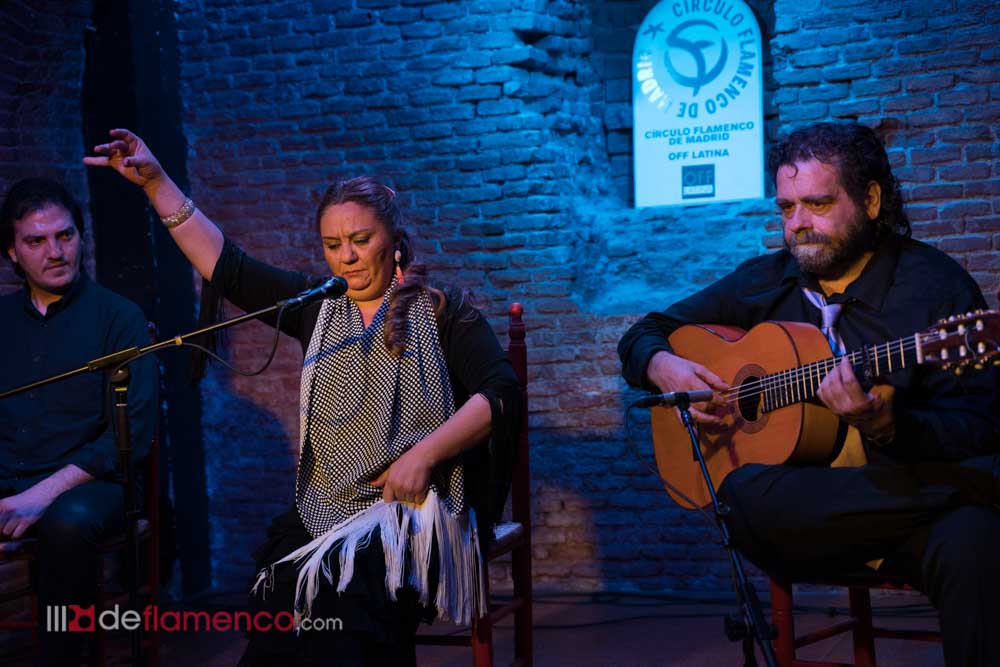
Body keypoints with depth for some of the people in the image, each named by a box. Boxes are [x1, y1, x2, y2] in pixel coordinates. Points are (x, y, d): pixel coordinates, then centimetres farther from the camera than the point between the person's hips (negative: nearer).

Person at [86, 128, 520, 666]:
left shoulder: (440, 311, 5)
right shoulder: (318, 307, 17)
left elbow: (499, 390, -4)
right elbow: (225, 266, 14)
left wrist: (423, 455, -14)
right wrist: (155, 181, 8)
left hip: (415, 510, -4)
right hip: (323, 511, 4)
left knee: (347, 587, -35)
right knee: (281, 607, -27)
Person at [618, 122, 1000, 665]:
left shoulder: (935, 285, -1)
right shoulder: (764, 282, 12)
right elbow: (643, 335, 22)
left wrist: (885, 427, -27)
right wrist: (663, 367, -3)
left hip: (907, 484, -4)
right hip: (795, 505, 4)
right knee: (744, 492, -34)